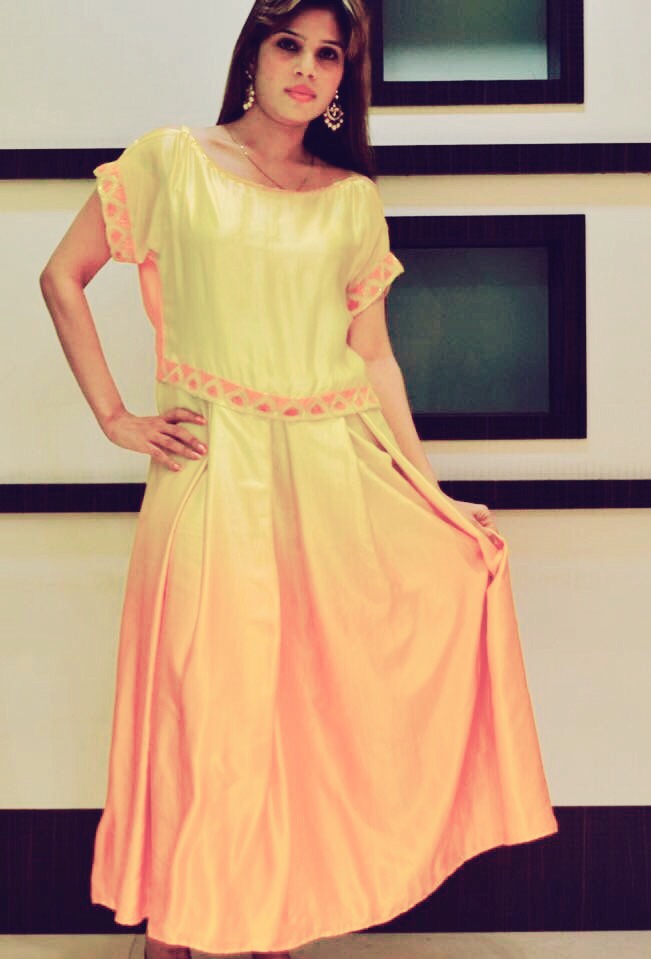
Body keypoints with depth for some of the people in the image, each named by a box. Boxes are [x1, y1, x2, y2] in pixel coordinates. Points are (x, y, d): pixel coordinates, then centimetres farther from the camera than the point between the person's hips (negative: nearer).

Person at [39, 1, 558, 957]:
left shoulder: (354, 198, 13)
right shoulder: (173, 160, 6)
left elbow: (373, 357, 12)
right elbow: (62, 276, 7)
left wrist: (432, 497, 5)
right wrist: (116, 418, 0)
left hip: (339, 468, 4)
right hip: (216, 471, -3)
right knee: (209, 706, -9)